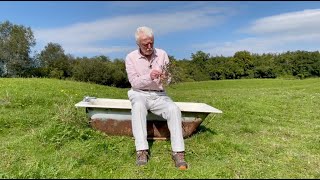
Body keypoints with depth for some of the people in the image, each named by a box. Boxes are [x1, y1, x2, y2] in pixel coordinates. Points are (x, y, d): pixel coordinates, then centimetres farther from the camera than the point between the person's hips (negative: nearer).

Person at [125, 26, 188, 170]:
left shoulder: (162, 54, 3)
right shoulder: (131, 57, -2)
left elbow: (168, 77, 5)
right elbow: (134, 82, -8)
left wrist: (166, 77, -21)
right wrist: (149, 77, -26)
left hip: (159, 95, 2)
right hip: (139, 94, -1)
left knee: (174, 109, -28)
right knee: (138, 107, -37)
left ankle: (178, 152, -27)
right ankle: (142, 151, -35)